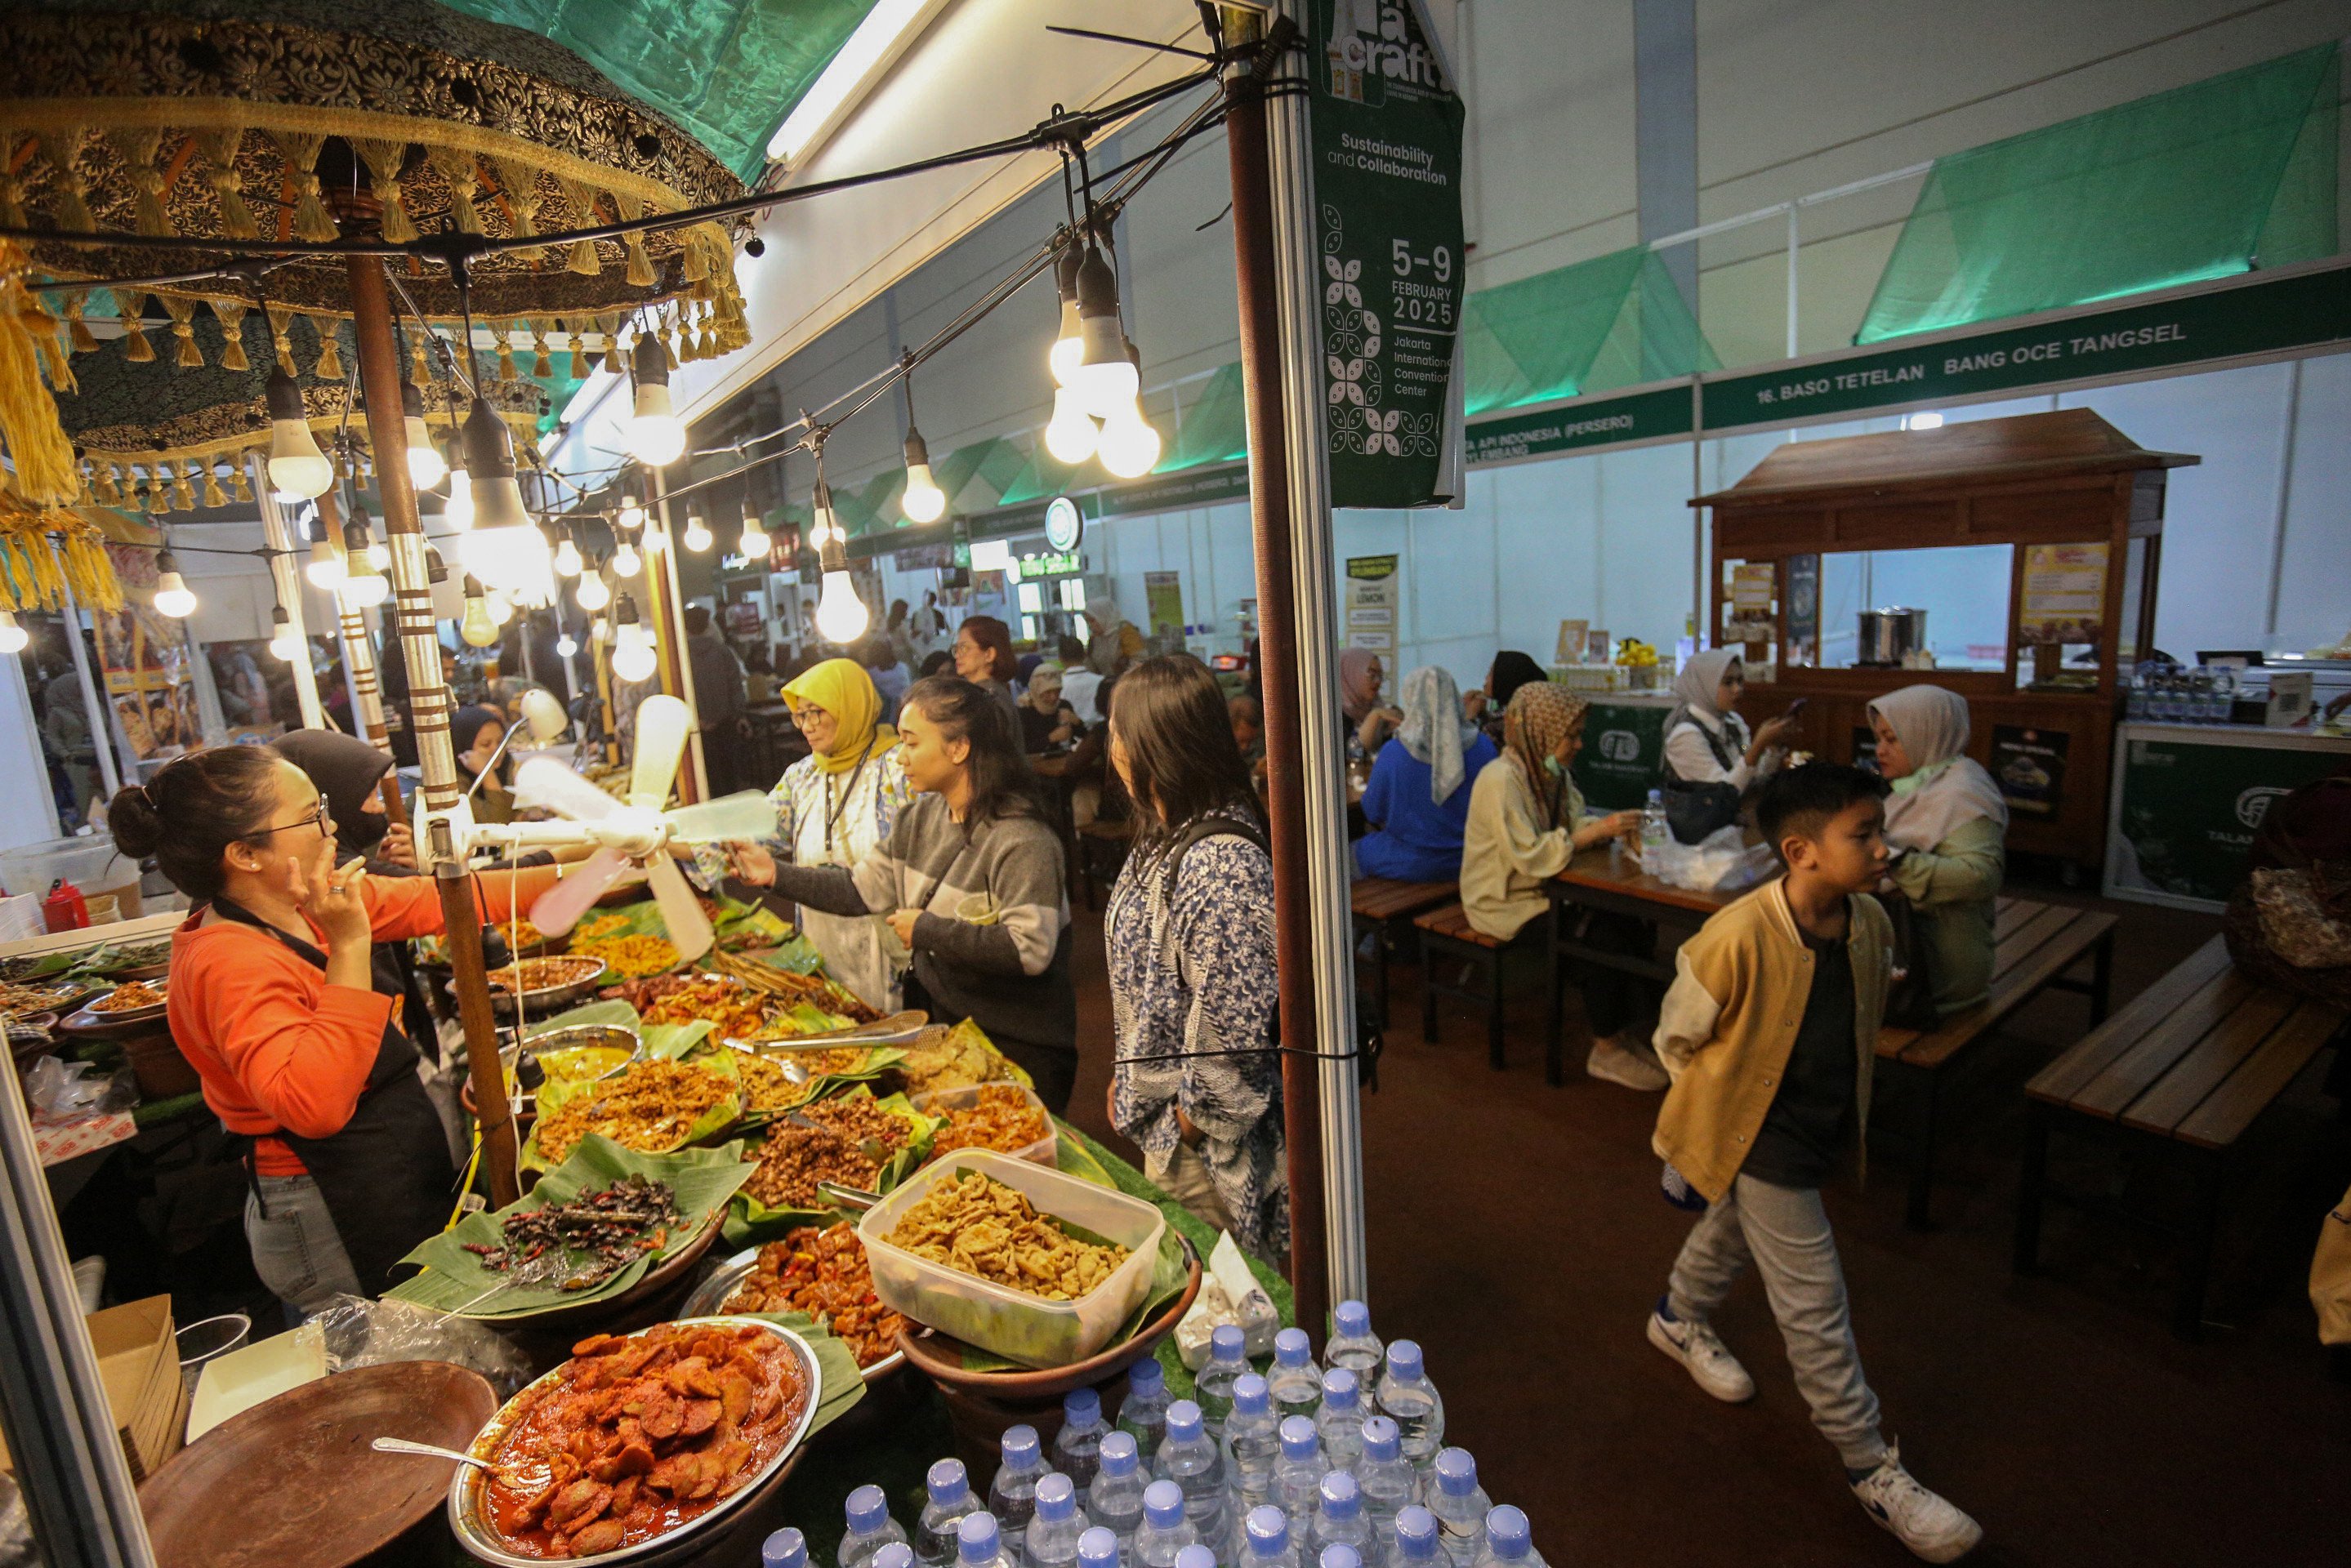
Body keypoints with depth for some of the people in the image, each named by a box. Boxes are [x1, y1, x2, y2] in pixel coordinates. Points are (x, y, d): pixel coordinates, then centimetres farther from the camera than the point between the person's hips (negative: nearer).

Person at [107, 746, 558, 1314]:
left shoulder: (300, 908, 2)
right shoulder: (228, 960, -24)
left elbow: (437, 901, 11)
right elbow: (313, 1104, -36)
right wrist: (350, 947, -33)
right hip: (339, 1222, -9)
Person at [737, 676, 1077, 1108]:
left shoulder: (1020, 839, -25)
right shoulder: (919, 818, 3)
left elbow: (1030, 950, -32)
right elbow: (862, 889, 8)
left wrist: (925, 929, -23)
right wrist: (775, 874, -3)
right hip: (938, 1021, 8)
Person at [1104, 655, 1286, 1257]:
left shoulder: (1218, 867, -30)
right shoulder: (1167, 837, 3)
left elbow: (1235, 1027, -29)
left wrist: (1194, 1119, -16)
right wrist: (1127, 1080, 15)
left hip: (1204, 1145, -9)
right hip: (1160, 1124, 9)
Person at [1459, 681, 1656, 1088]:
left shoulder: (1553, 772, 6)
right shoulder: (1501, 780, -23)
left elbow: (1574, 824, 8)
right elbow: (1529, 857, -27)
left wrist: (1614, 825, -12)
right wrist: (1596, 831, -27)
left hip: (1544, 886, 8)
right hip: (1505, 902, -8)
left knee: (1631, 916, -10)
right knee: (1604, 932, -21)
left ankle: (1622, 1030, 2)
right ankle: (1606, 1052, -5)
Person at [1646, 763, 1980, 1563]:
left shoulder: (1870, 924, -11)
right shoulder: (1738, 938, -33)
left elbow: (1859, 1024, 9)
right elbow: (1679, 1037, -17)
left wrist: (1844, 1105, 14)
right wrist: (1721, 1106, -4)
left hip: (1822, 1128, 7)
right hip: (1758, 1139, -7)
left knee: (1733, 1228, 29)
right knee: (1814, 1304, 4)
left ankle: (1680, 1319, 56)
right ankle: (1870, 1466, 24)